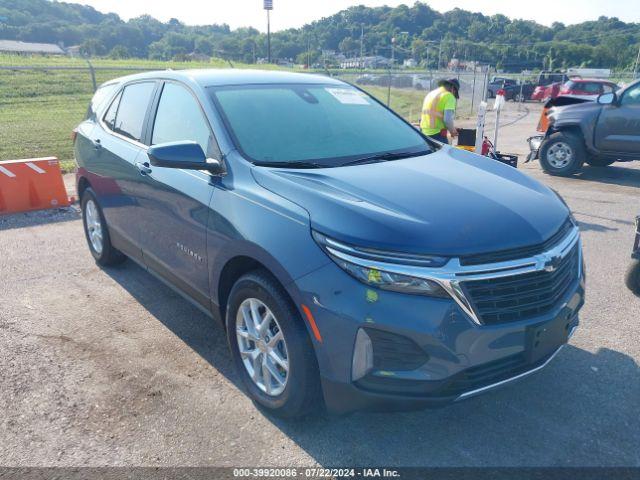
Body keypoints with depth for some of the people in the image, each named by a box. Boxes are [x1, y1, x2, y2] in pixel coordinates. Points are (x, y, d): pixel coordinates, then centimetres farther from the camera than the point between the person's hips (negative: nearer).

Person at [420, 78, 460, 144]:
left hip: (424, 133, 8)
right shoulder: (449, 96, -6)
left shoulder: (430, 94, 19)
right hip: (438, 134, -8)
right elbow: (448, 119, -17)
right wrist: (452, 131, 2)